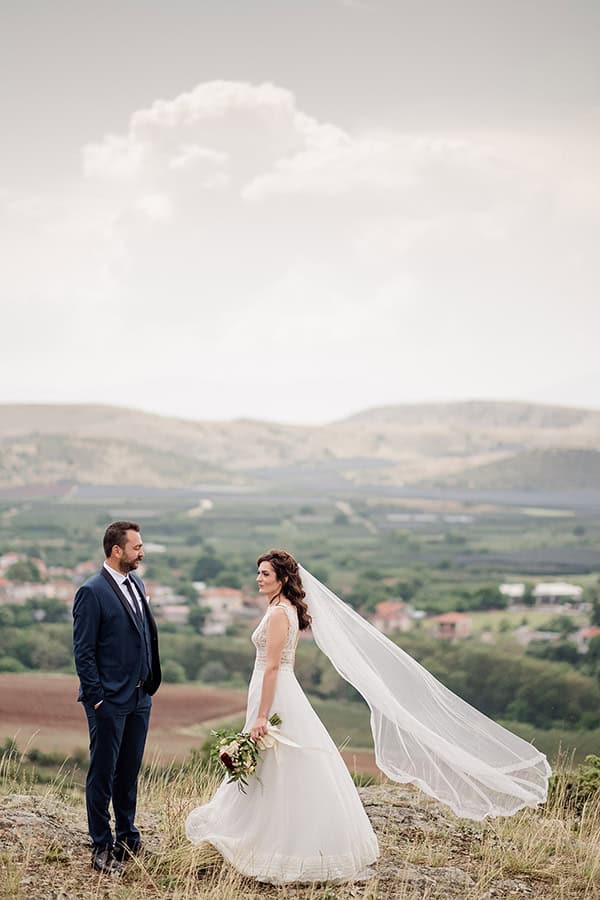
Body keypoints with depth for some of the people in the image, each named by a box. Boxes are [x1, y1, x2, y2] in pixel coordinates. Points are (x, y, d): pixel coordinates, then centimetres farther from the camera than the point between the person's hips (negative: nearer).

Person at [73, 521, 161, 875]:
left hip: (140, 696, 7)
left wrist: (151, 681, 12)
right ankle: (102, 847, 11)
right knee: (103, 774, 3)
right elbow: (83, 651, -13)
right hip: (109, 700, -7)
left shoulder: (136, 583, 10)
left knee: (130, 771, 17)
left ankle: (127, 836, 29)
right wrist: (96, 696, -15)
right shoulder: (92, 592, -14)